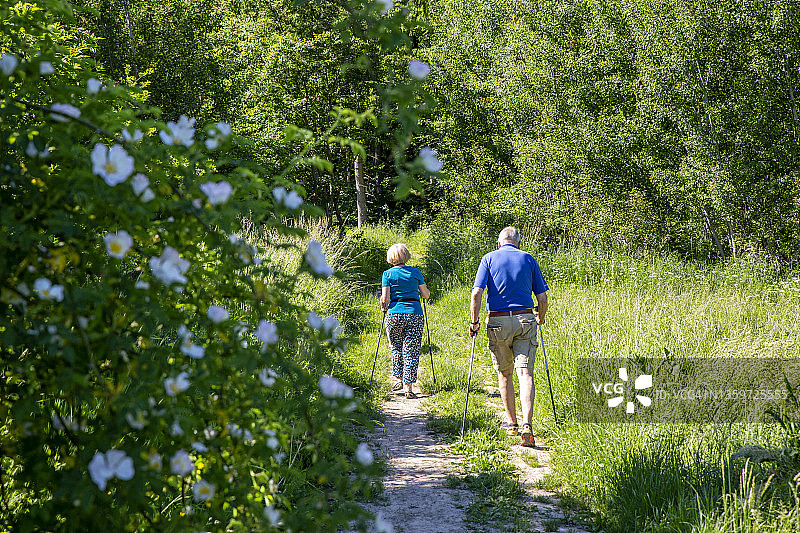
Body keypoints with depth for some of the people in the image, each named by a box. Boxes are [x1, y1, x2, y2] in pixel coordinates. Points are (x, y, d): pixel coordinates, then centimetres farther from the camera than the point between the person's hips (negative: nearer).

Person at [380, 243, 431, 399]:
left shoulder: (388, 274, 2)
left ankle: (400, 379, 19)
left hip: (395, 314, 0)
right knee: (411, 351, 2)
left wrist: (384, 308, 17)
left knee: (396, 348, 21)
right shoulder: (415, 272, 6)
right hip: (415, 314, 0)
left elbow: (385, 299, -4)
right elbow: (426, 295, 12)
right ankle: (409, 386, -3)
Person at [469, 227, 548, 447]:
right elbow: (542, 298, 7)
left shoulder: (489, 258, 5)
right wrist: (540, 318, 25)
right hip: (525, 320, 0)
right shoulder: (528, 259, 8)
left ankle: (511, 422, 25)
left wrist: (474, 321, -1)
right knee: (525, 372, -7)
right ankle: (526, 424, -23)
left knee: (504, 373, 16)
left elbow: (477, 292, -8)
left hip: (498, 322, 0)